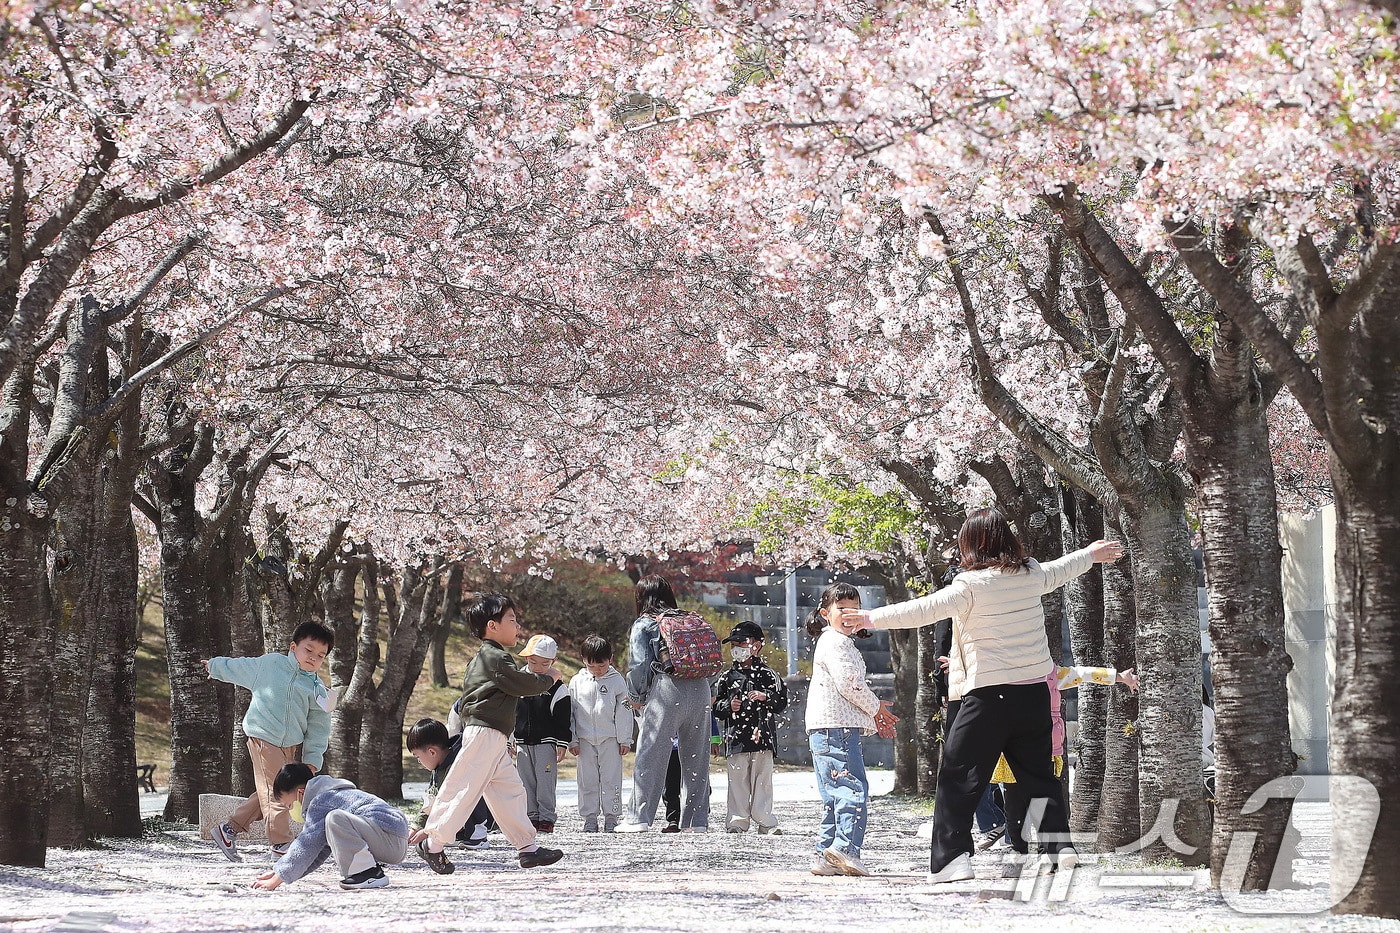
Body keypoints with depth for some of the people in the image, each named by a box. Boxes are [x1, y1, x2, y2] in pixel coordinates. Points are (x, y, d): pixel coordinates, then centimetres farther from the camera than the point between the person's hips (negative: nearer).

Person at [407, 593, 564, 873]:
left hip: (493, 739, 11)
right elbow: (525, 684, -13)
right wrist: (549, 678, 4)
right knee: (466, 788, -9)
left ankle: (527, 846, 9)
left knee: (510, 790, 9)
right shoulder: (497, 658, -13)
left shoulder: (481, 658, 19)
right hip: (485, 733, -11)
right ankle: (432, 842, -5)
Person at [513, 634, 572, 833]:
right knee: (526, 781, 7)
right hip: (523, 742, 4)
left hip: (546, 742, -4)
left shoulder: (557, 688, -5)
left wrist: (562, 743, -8)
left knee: (545, 781, -5)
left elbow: (564, 718, -3)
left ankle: (546, 817, 0)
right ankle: (532, 816, 13)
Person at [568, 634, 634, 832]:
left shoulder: (617, 681, 0)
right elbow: (570, 712, 7)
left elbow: (624, 712, 1)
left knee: (611, 779, 0)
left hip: (610, 739, -2)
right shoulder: (577, 682, 4)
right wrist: (572, 741, 4)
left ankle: (611, 817, 5)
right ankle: (589, 817, 10)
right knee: (587, 780, 4)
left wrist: (625, 740, -1)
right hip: (585, 739, 2)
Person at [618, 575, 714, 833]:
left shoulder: (644, 625, 5)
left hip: (666, 689, -5)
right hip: (700, 689, 5)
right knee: (696, 757, 9)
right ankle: (698, 819, 8)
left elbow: (639, 664, -4)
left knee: (650, 755, -2)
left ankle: (638, 818, -7)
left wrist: (636, 696, 9)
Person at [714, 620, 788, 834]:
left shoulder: (768, 675, 6)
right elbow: (716, 707, 12)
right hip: (736, 737, 2)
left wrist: (765, 697, -13)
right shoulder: (728, 677, 11)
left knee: (762, 781, 0)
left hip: (762, 735, -2)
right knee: (737, 782, 1)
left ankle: (765, 821, 3)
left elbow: (782, 702, 3)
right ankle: (738, 821, 5)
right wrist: (728, 706, -8)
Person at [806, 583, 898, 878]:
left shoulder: (841, 642, 26)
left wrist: (874, 719, 23)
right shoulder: (835, 642, -7)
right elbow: (848, 683, -17)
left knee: (835, 795, 10)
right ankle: (845, 848, -28)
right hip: (836, 728, -11)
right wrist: (876, 707, -2)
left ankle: (826, 857, 10)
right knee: (853, 787, -17)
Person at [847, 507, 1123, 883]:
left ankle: (952, 857, -9)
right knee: (1039, 775, 17)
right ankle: (1060, 845, 12)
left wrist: (872, 618, -12)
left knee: (958, 778, -2)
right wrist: (1090, 555, 49)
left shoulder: (971, 584, -11)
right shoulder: (1030, 574, 8)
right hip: (1034, 693, 6)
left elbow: (924, 610, -17)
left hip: (989, 694, -6)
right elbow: (1058, 572, 29)